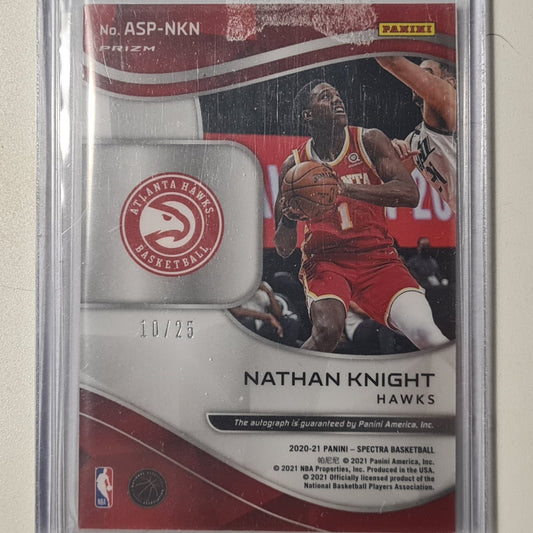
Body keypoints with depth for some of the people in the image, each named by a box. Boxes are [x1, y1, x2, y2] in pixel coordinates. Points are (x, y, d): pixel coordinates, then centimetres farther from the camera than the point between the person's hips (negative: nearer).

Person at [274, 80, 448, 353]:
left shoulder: (369, 141, 3)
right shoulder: (294, 165, 5)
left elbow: (409, 194, -13)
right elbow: (283, 250, 7)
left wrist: (346, 189, -22)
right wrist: (288, 219, -16)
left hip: (377, 258, 1)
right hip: (324, 261, 0)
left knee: (426, 333, -20)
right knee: (327, 329, -29)